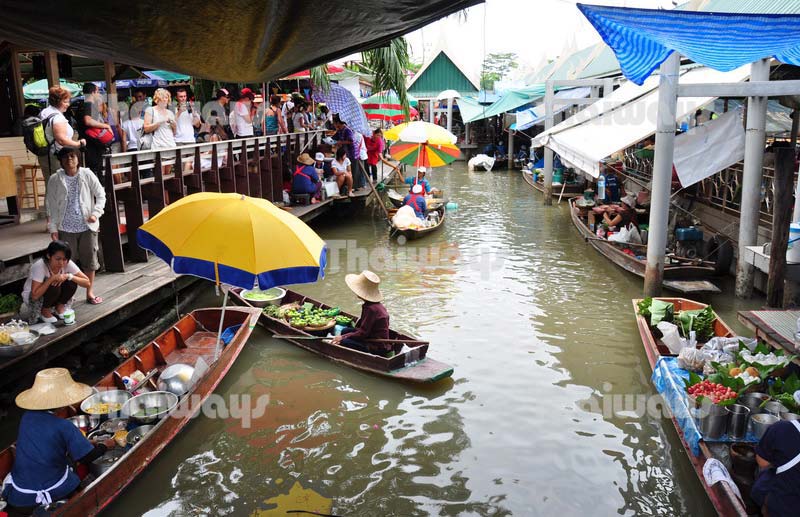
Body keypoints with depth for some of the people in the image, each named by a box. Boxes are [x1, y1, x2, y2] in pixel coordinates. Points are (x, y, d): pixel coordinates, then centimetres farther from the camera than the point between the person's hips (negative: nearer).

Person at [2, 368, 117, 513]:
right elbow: (87, 457, -12)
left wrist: (87, 443, 16)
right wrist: (105, 445, 9)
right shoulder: (63, 426, -18)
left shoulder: (26, 417, -2)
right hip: (52, 491, -2)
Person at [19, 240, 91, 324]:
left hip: (54, 296, 4)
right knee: (54, 286, -32)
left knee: (72, 282, -23)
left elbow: (87, 282, -20)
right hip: (31, 298, -4)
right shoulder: (39, 266, -32)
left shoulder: (68, 264, -20)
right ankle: (44, 311, -6)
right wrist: (52, 278, -40)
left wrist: (68, 276, -33)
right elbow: (35, 296, -36)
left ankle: (59, 307, 1)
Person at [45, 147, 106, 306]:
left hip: (87, 226, 0)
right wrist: (53, 228, -3)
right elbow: (52, 206, 1)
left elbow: (101, 195, 2)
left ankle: (90, 292, 23)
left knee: (90, 258, 8)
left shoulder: (87, 175, -3)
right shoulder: (55, 180, -2)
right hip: (66, 228, 0)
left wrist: (96, 213, -12)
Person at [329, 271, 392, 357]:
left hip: (378, 349, -10)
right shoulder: (377, 305, 9)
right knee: (345, 331, 15)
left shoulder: (371, 309, -21)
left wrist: (343, 337, -10)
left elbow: (363, 333, -19)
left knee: (343, 343, -20)